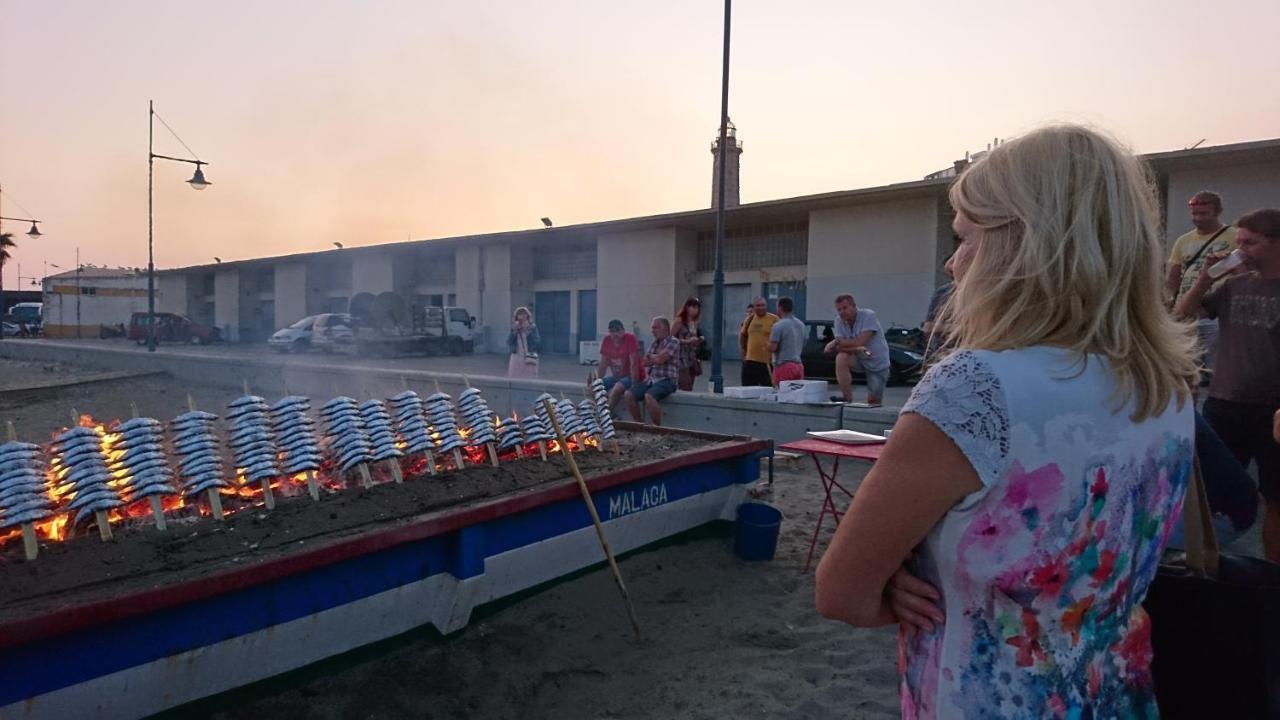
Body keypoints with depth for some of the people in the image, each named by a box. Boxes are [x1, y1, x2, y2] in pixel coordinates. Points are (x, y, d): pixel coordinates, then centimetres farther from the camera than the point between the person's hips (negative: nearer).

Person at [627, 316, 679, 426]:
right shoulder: (653, 343, 18)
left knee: (649, 396, -34)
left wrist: (650, 357, 4)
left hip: (666, 380, -7)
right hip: (651, 379, 7)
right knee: (629, 394, -12)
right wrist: (646, 374, -1)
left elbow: (660, 359, -15)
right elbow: (645, 362, 18)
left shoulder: (673, 342, -4)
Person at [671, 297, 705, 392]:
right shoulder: (679, 321, -7)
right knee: (684, 389, -13)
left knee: (689, 388, 6)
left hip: (692, 358, 7)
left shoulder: (695, 322, 13)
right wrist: (687, 341, -17)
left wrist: (699, 340, 5)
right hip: (681, 359, -7)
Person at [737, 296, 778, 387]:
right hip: (750, 360, 5)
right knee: (747, 389, 11)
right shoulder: (749, 319, 10)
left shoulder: (773, 319, -6)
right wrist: (743, 349, 16)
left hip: (766, 362, -5)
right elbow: (742, 335, 24)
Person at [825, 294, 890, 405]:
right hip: (859, 358, 3)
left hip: (878, 362, -3)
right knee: (841, 358, -30)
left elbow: (861, 342, -29)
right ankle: (847, 399, -20)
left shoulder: (868, 315, -21)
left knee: (873, 403, -2)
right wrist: (856, 348, -36)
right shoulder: (839, 320, -8)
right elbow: (841, 347, -16)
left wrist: (837, 342, -22)